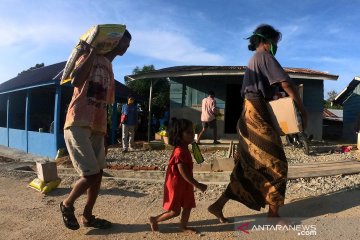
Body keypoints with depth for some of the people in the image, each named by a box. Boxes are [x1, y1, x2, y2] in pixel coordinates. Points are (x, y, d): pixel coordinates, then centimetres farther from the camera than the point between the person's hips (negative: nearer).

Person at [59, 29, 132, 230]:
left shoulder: (110, 69, 21)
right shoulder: (91, 58, -1)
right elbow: (76, 81, -22)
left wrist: (103, 130, 18)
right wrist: (92, 52, -15)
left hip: (97, 127, 8)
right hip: (78, 124, -8)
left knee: (98, 173, 9)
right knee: (91, 174, -10)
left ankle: (88, 216, 26)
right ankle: (67, 205, 19)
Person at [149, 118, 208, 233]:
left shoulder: (184, 149, 2)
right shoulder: (180, 152, -29)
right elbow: (184, 174, -28)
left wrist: (196, 184, 18)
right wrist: (198, 185, -21)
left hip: (185, 184, 9)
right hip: (176, 185, -9)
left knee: (188, 206, 17)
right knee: (175, 211, 6)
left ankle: (183, 226, 36)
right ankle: (154, 220, 24)